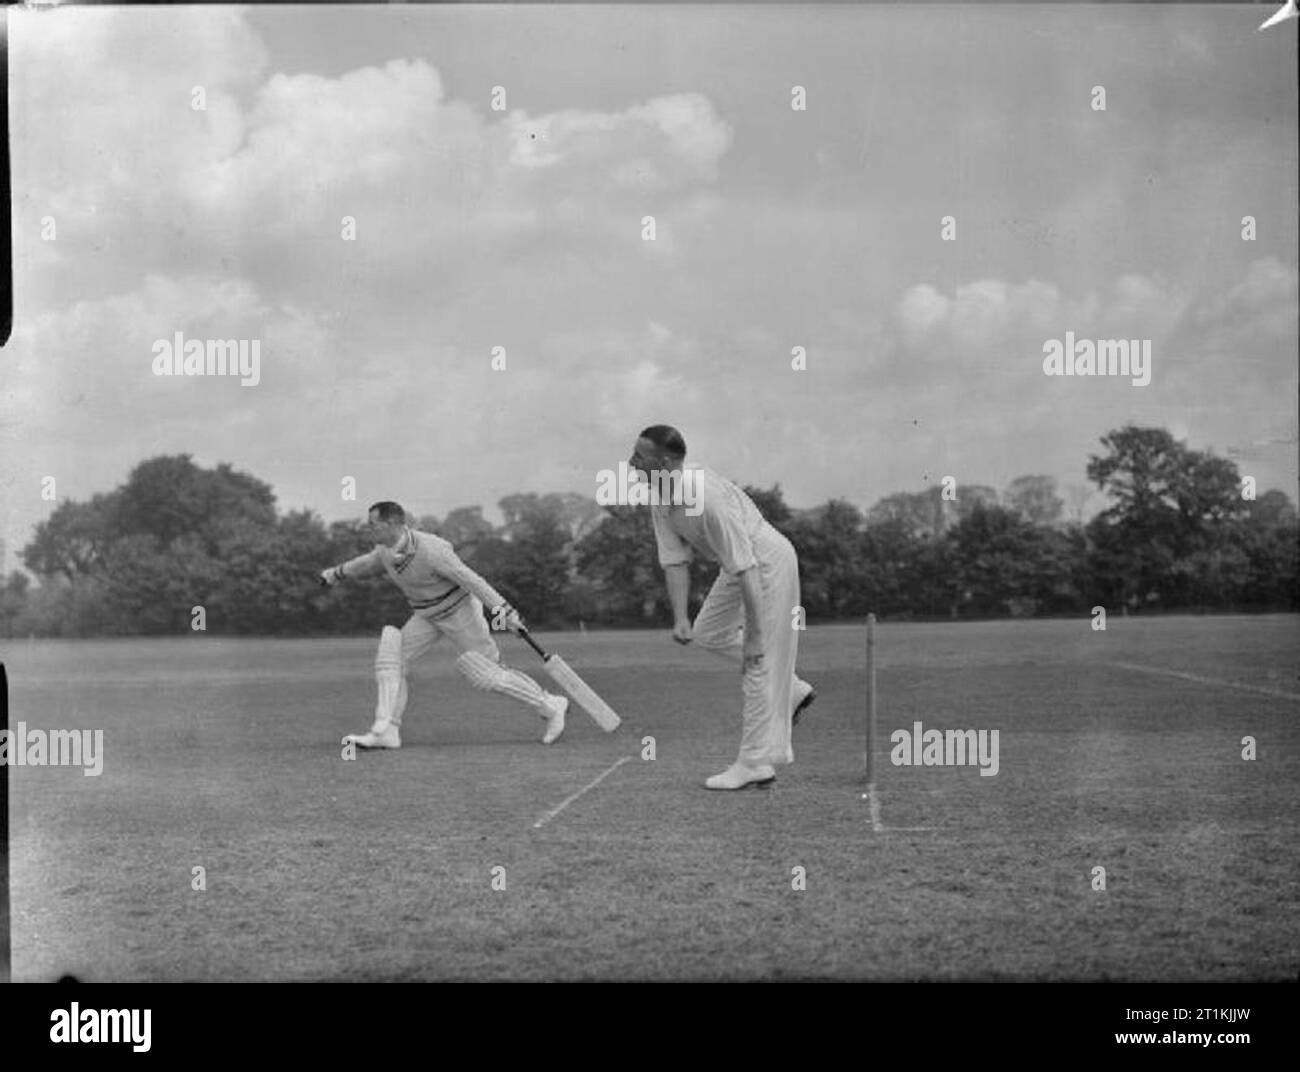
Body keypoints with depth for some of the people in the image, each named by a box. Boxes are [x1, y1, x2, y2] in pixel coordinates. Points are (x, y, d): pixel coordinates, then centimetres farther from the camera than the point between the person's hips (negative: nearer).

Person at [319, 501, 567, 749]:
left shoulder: (430, 550, -31)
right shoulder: (385, 550, -6)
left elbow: (471, 579, -32)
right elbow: (370, 563, 19)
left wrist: (503, 609, -39)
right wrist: (338, 573, 36)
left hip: (460, 611, -8)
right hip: (426, 617, 8)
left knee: (489, 675, -5)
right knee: (391, 659, -5)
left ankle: (551, 707, 10)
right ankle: (386, 731, -4)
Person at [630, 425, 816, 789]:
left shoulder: (708, 499, -35)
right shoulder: (660, 496, -7)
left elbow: (745, 570, -34)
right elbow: (674, 560, -4)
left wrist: (754, 634, -32)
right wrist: (680, 618, -17)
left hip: (769, 562, -10)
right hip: (741, 565, 10)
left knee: (758, 660, -7)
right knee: (708, 634, 18)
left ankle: (756, 763, -1)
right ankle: (791, 692, 26)